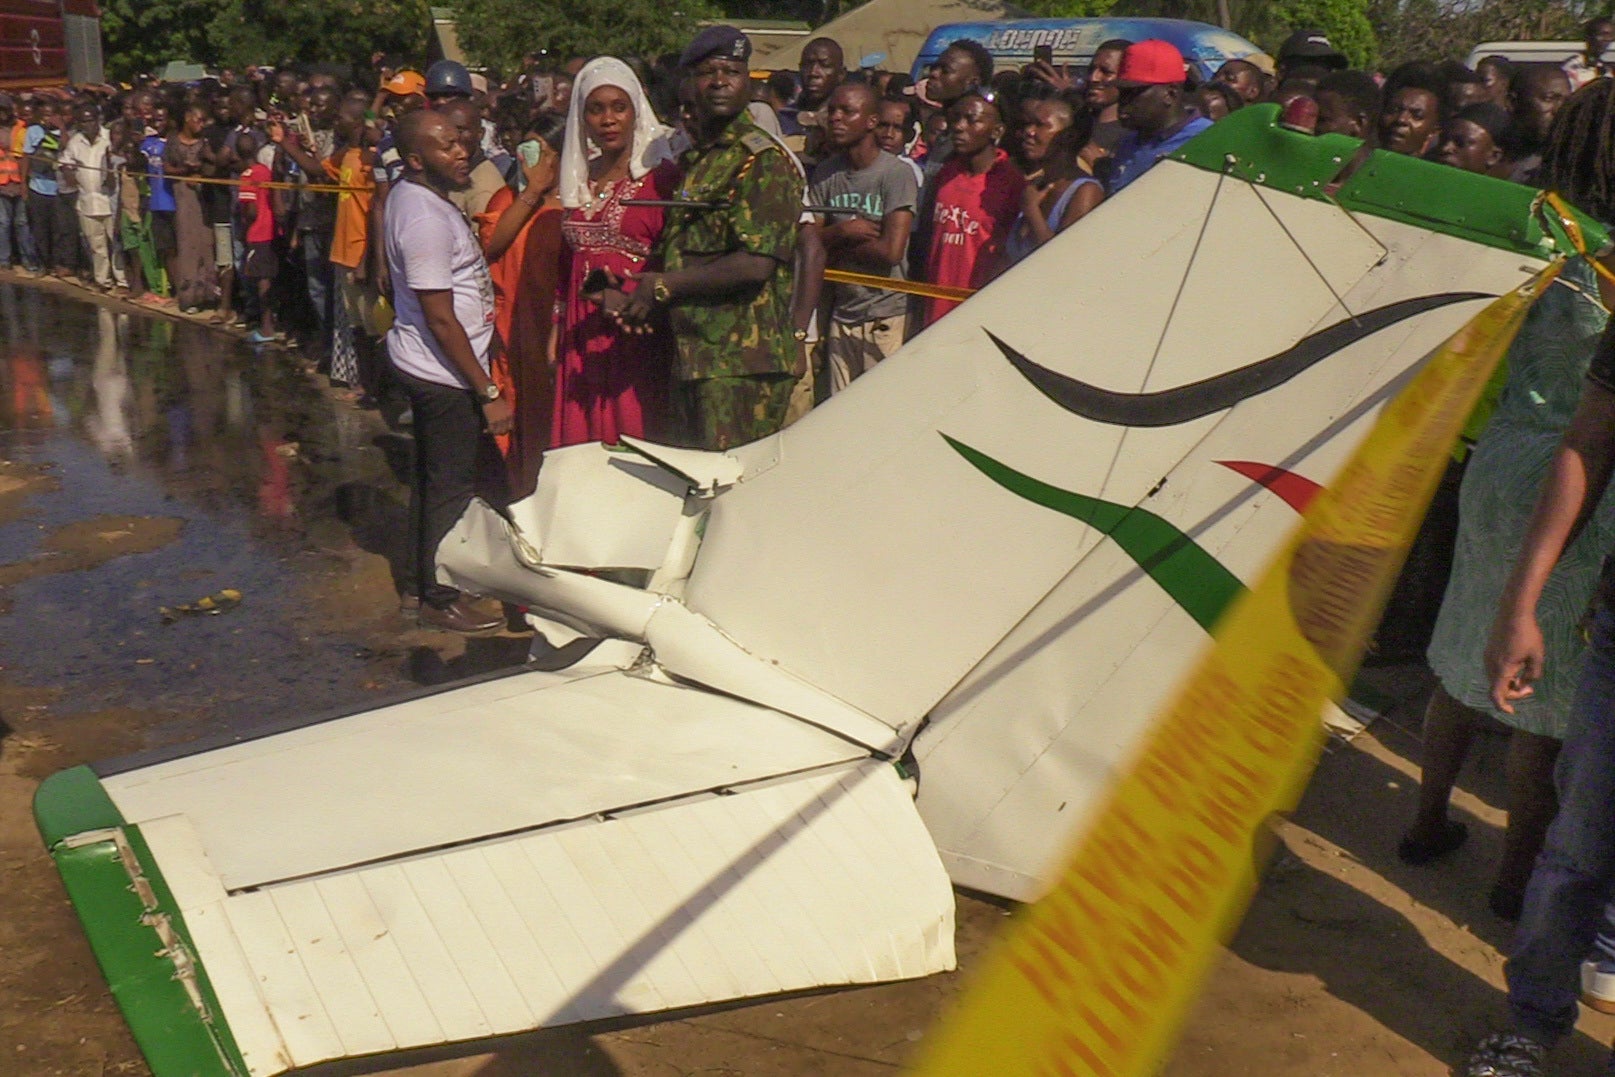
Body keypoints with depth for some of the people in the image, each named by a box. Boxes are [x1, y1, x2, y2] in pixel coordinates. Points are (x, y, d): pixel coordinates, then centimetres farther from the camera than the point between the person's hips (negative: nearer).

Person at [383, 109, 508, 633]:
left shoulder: (410, 194, 7)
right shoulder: (425, 218, -25)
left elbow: (477, 251, 18)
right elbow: (441, 318, -25)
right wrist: (488, 393, -22)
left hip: (423, 365, 11)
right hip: (445, 372, -11)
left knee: (433, 476, 22)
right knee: (452, 485, 3)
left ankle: (424, 582, 37)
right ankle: (440, 599, 17)